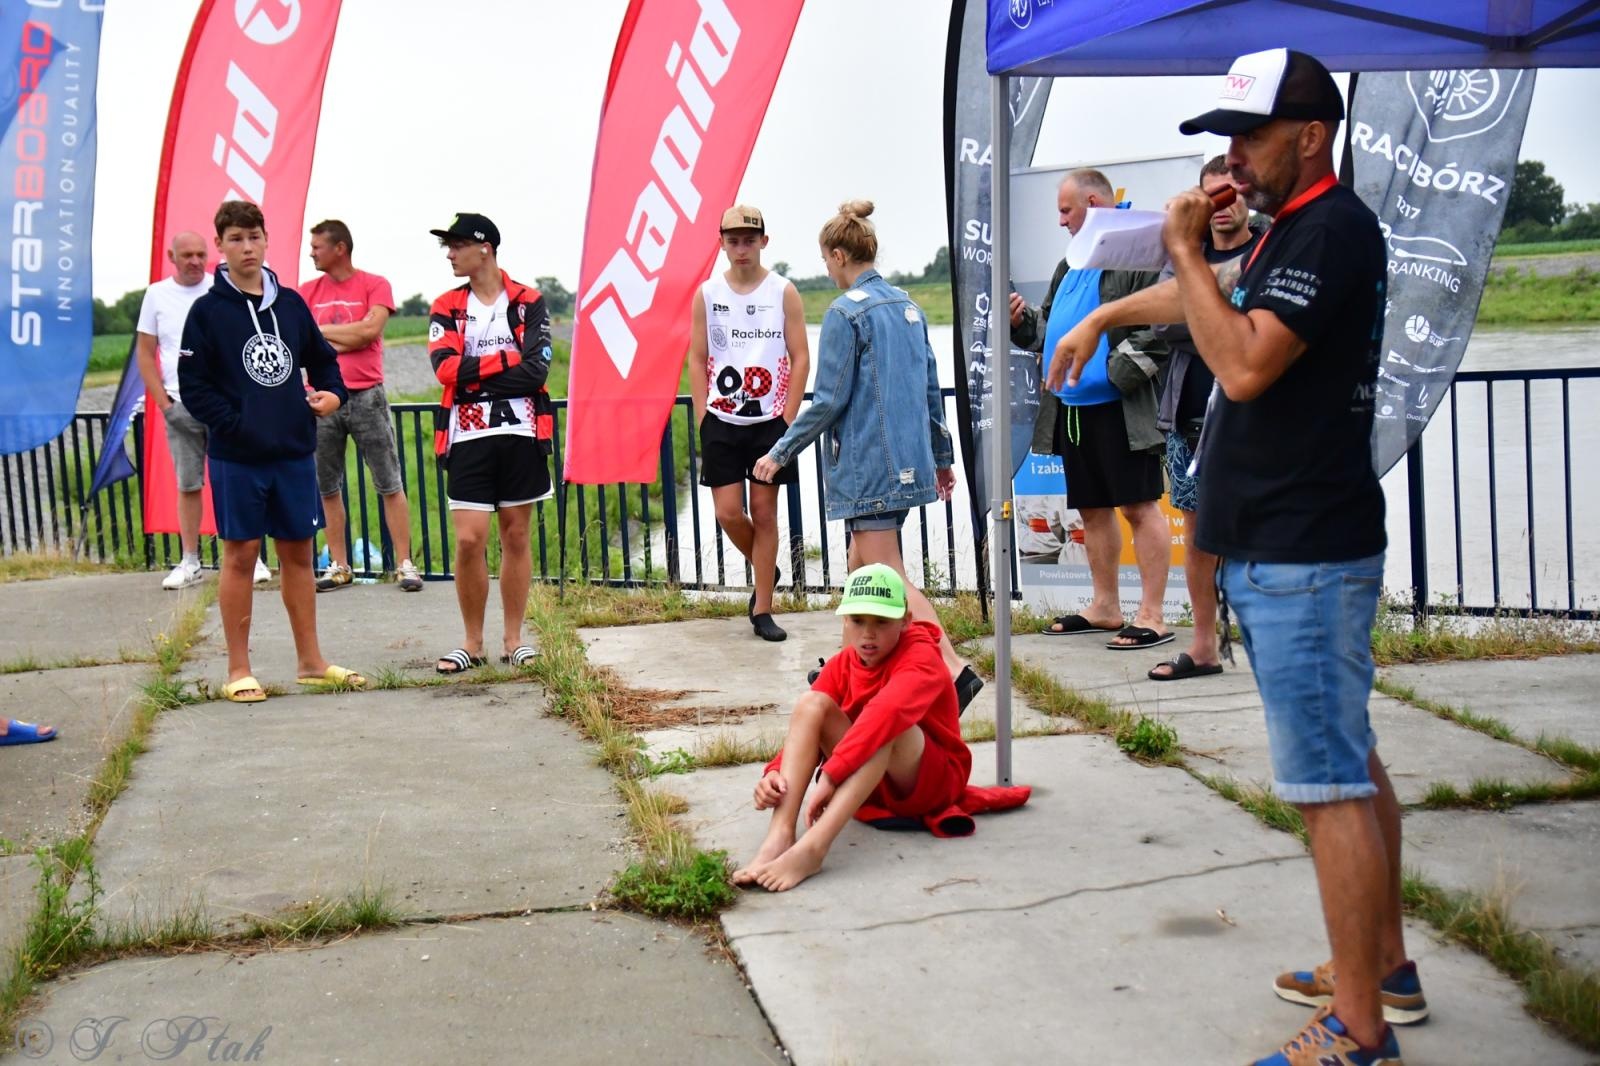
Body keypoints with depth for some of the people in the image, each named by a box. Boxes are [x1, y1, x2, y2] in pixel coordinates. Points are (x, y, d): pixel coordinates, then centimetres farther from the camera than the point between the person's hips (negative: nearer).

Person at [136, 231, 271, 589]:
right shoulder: (157, 294, 8)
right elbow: (144, 353, 9)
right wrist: (164, 403, 1)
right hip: (180, 405, 2)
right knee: (187, 485, 6)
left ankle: (250, 558, 3)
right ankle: (190, 563, 12)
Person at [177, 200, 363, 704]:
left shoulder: (291, 303, 9)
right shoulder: (208, 310, -3)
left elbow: (322, 358, 18)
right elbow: (193, 385, -6)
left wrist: (333, 393, -2)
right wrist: (236, 426, -16)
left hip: (294, 452, 4)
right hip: (236, 455, -4)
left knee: (298, 552, 10)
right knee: (240, 555, 2)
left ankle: (311, 661, 20)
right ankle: (239, 671, 10)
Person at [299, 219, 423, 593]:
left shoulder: (374, 285, 1)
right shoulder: (308, 291, 11)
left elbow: (371, 329, -13)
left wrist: (323, 330, -4)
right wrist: (348, 337, -9)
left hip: (366, 396, -3)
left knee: (389, 484, -3)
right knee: (328, 487, 6)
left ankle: (405, 563, 1)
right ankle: (338, 566, 14)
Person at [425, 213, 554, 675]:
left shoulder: (528, 303, 2)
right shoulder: (447, 308, 8)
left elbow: (536, 371, -11)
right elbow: (445, 368, -9)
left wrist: (474, 371, -10)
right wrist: (508, 360, -10)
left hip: (520, 434, -1)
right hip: (469, 438, 1)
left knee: (516, 536, 6)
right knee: (469, 540, -4)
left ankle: (514, 639, 16)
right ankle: (472, 642, 9)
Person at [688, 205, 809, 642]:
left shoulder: (784, 292, 0)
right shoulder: (706, 294, 4)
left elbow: (800, 358, 0)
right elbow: (697, 360, 6)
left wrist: (788, 418, -8)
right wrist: (703, 419, -1)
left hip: (771, 421, -1)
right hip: (722, 421, 1)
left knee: (764, 512, 2)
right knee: (728, 512, -3)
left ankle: (762, 610, 10)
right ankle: (765, 568, 27)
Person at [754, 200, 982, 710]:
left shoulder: (846, 312, -12)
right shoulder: (908, 306, 12)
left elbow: (829, 401, -14)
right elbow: (931, 388, 17)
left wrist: (780, 452, -5)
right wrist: (942, 457, 24)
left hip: (866, 462, -9)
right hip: (908, 457, 9)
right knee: (862, 563, 18)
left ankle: (955, 670, -20)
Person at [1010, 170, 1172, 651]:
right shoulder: (1071, 266, 20)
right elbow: (1051, 327, 26)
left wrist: (1121, 371, -21)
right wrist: (1023, 321, 7)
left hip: (1118, 409, -9)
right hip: (1071, 407, 9)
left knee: (1140, 506, -4)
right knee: (1092, 508, 15)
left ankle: (1152, 616, -1)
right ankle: (1105, 607, 25)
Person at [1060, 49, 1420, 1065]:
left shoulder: (1332, 231, -15)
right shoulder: (1288, 234, 17)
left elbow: (1244, 364, -26)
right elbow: (1207, 306, 34)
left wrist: (1187, 249, -16)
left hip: (1303, 559, -11)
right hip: (1278, 550, 11)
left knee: (1329, 782, -8)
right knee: (1349, 762, 17)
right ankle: (1385, 966, 29)